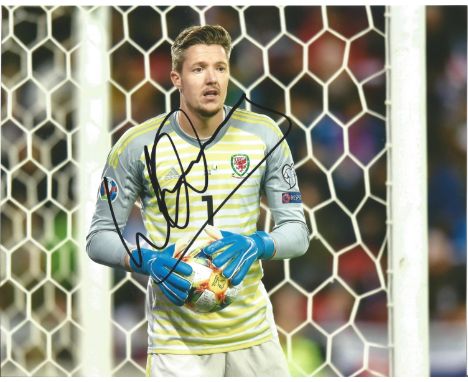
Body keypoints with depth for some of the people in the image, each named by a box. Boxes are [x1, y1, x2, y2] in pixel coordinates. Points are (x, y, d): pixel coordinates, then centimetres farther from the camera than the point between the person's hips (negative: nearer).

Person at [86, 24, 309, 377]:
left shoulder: (263, 134, -1)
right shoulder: (137, 145, -6)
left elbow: (297, 231, 3)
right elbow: (99, 238, -1)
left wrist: (257, 246, -18)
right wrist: (148, 261, -19)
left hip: (253, 331, 2)